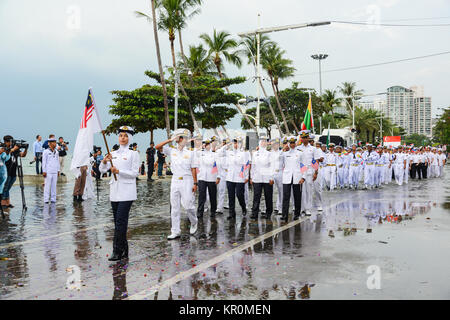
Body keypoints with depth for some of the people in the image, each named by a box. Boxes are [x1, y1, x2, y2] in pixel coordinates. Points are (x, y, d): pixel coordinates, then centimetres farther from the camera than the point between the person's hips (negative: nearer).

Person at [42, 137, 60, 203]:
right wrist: (44, 171, -6)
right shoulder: (46, 151, -2)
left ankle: (53, 199, 10)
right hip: (48, 172, -5)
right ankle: (46, 199, -1)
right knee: (47, 185, -5)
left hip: (55, 172, 5)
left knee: (54, 185, 5)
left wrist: (58, 170, 15)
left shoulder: (56, 152, 13)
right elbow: (44, 162, -2)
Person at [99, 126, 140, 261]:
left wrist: (119, 171, -19)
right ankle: (124, 251, 17)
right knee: (118, 221, 8)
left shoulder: (133, 154, 0)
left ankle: (117, 252, -8)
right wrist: (104, 161, -14)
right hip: (114, 190, 6)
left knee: (121, 221, -11)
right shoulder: (113, 154, 14)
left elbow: (135, 173, -7)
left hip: (127, 191, -6)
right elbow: (102, 170, 7)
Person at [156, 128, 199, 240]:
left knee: (187, 205, -6)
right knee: (174, 207, 5)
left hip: (187, 181, -3)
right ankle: (175, 231, 12)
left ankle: (194, 223, 24)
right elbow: (158, 147, -1)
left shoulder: (190, 152, -1)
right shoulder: (172, 150, 6)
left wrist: (195, 183, -6)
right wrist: (170, 140, -6)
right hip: (175, 181, 3)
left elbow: (193, 169, -2)